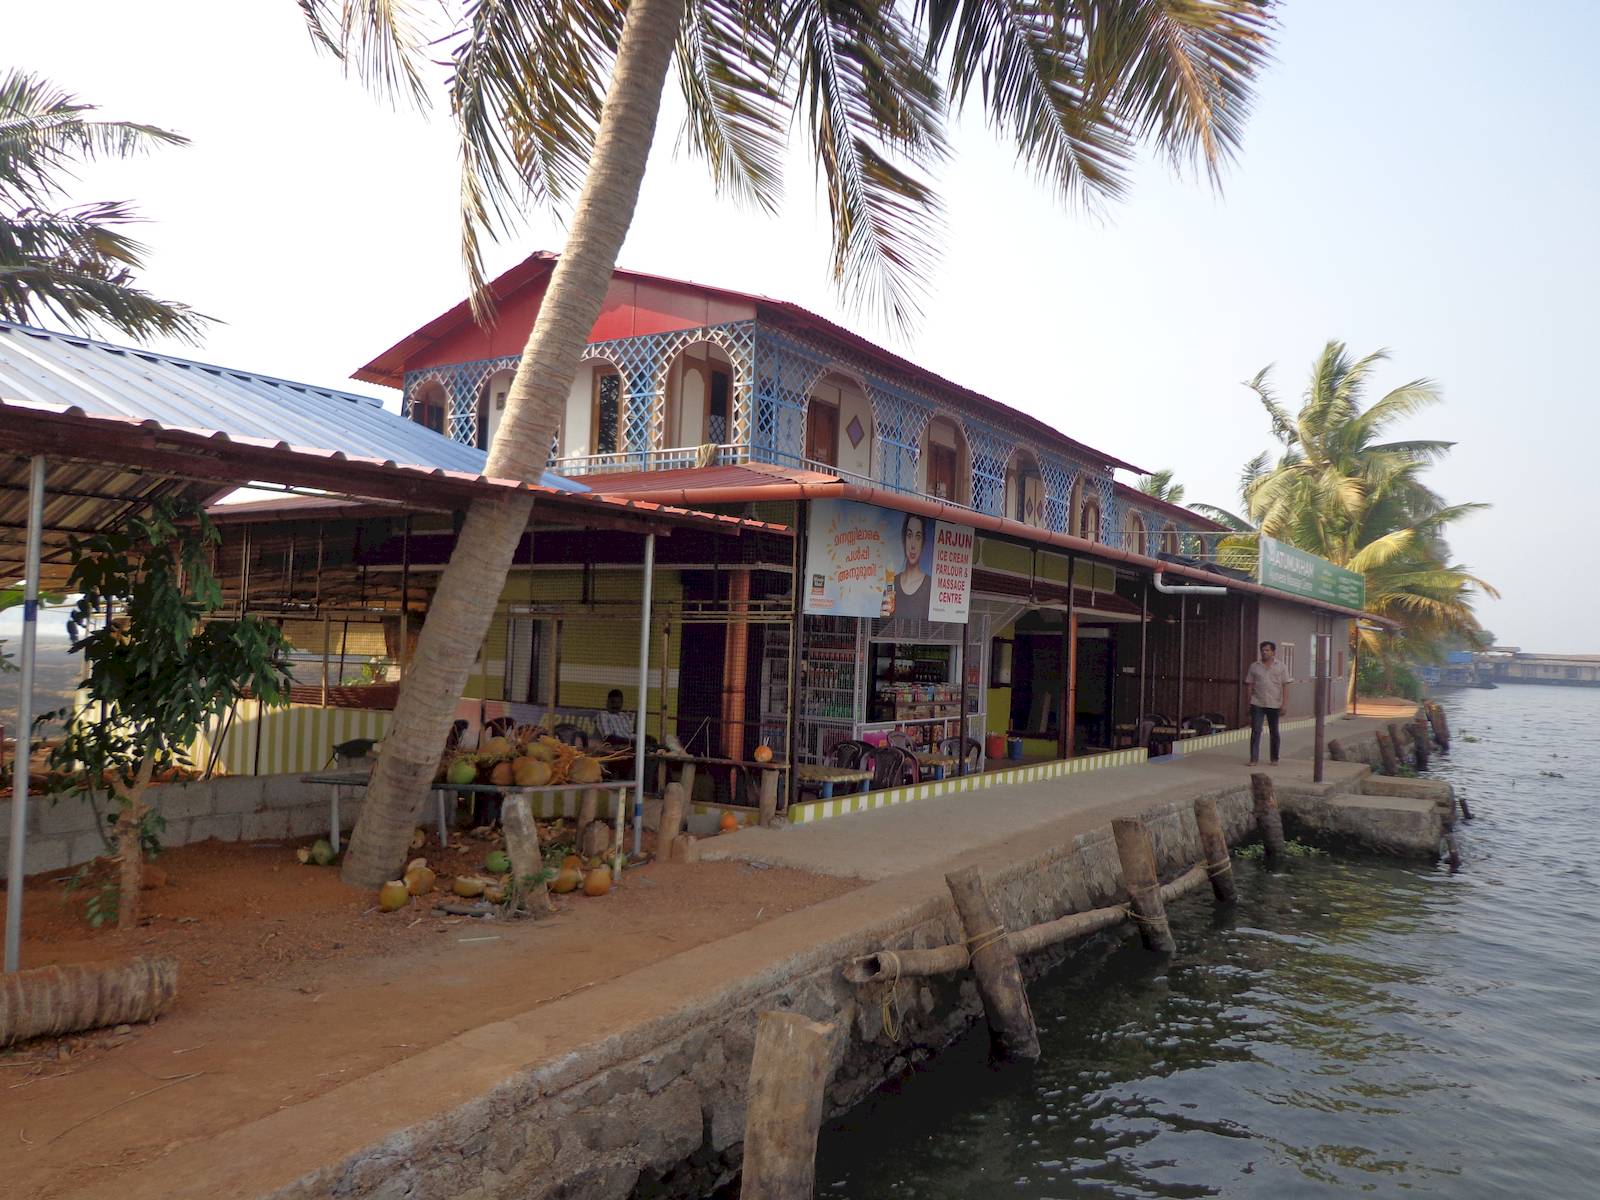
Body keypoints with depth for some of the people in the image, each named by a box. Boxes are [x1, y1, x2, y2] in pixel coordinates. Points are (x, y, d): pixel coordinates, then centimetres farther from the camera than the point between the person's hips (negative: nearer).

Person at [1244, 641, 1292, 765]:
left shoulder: (1281, 667, 3)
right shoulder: (1254, 666, 6)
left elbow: (1285, 686, -2)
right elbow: (1249, 685, 8)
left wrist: (1285, 704, -9)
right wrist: (1248, 701, 4)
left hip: (1274, 705, 0)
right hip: (1257, 704, 0)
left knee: (1274, 732, 9)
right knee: (1255, 731, -6)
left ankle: (1275, 759, 20)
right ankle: (1254, 759, -5)